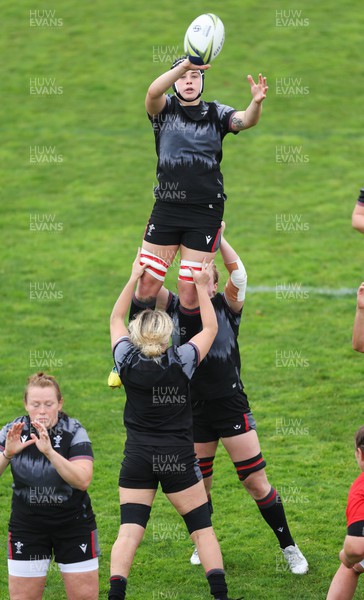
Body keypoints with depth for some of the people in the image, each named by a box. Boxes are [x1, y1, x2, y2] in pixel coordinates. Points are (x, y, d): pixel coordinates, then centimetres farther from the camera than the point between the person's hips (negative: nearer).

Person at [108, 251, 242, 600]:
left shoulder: (128, 361, -4)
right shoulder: (181, 361, -9)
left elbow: (115, 319, 13)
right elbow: (210, 328, 7)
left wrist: (134, 278, 18)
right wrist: (201, 286, 13)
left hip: (137, 459, 1)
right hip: (178, 459, -1)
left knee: (128, 532, -3)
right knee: (202, 530, 7)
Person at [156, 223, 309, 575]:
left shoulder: (226, 308, -1)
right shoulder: (176, 309, 3)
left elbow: (239, 276, -19)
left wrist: (219, 240, -24)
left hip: (231, 407, -2)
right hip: (193, 411, 2)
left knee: (255, 481, -3)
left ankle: (289, 547, 8)